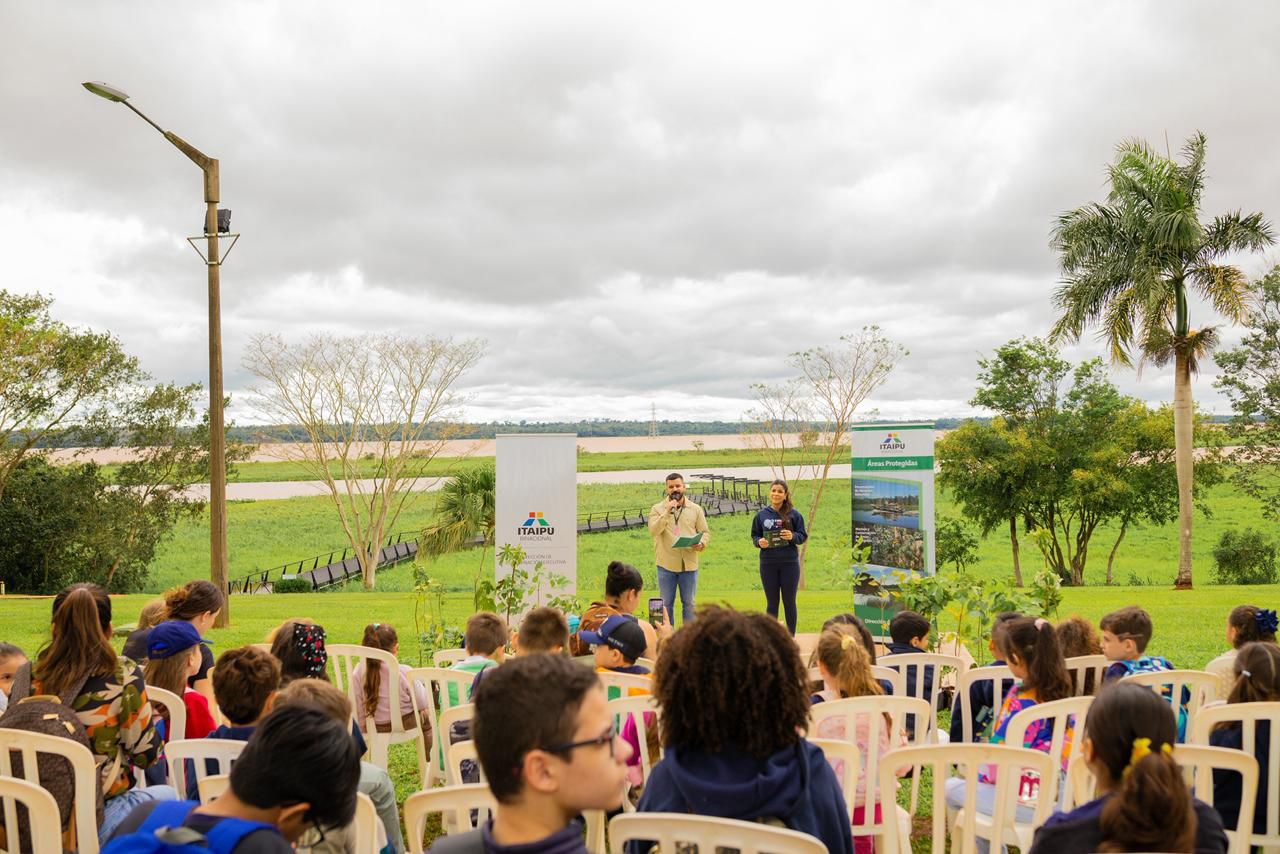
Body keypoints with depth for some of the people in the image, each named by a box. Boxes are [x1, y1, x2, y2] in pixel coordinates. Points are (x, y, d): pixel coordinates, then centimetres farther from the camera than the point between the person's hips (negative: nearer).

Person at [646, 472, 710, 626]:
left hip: (689, 564, 1)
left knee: (689, 603, 11)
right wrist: (667, 512, -21)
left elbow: (705, 532, 6)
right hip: (666, 564, -1)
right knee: (666, 604, 9)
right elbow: (653, 531, -14)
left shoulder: (696, 509, 5)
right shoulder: (657, 509, 0)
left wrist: (701, 544, -15)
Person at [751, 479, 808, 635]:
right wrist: (759, 542, -13)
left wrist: (793, 536, -18)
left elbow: (803, 536, 2)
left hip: (789, 563, -1)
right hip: (768, 564, 1)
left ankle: (791, 637, 16)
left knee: (789, 601, 7)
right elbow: (754, 536, 8)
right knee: (771, 603, 9)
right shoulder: (761, 514, 2)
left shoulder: (794, 514, -2)